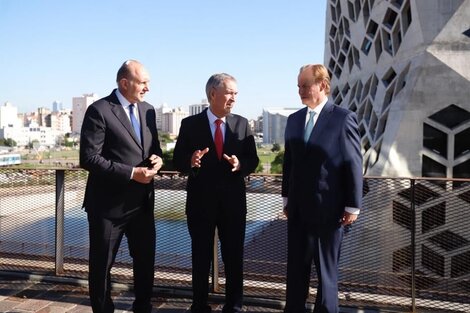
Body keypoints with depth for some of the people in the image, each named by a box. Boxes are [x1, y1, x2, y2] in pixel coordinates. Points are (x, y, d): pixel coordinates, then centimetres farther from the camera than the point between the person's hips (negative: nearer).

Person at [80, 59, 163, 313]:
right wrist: (131, 173, -22)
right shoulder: (99, 111, -13)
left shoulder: (147, 110, 9)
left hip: (142, 202, 7)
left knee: (146, 258, 17)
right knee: (102, 263, 11)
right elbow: (89, 158, -18)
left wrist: (157, 157, -5)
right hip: (109, 203, -6)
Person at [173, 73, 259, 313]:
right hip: (200, 200, -1)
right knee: (201, 257, 12)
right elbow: (177, 161, -3)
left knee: (234, 257, 11)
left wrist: (241, 165, -18)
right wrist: (190, 161, -25)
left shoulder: (242, 124, 3)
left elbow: (253, 160, 3)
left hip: (233, 201, 2)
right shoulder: (190, 124, -3)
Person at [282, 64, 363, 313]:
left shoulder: (343, 118, -8)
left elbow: (354, 164, -9)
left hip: (328, 207, -5)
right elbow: (289, 161, 11)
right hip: (298, 207, 5)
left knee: (327, 266, 10)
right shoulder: (294, 119, 9)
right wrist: (287, 198, 11)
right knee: (296, 265, 12)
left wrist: (353, 206, -10)